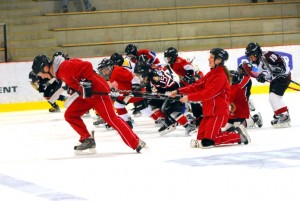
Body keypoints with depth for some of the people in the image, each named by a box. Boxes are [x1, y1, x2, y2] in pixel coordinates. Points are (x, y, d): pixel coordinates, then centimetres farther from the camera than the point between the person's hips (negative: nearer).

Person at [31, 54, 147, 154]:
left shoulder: (65, 67, -21)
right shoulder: (59, 71, 10)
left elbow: (86, 66, -24)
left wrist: (86, 83, -24)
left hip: (97, 91, -10)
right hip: (86, 94, 10)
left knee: (111, 118, -13)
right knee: (70, 115, 6)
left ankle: (136, 143, -14)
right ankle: (87, 139, 11)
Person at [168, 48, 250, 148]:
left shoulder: (221, 76, -17)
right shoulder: (211, 74, 13)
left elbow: (208, 93, -24)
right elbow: (197, 86, 10)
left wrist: (189, 97, -23)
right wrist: (179, 91, 3)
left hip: (218, 112, -9)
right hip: (209, 112, 9)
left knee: (207, 141, -14)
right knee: (201, 137, 6)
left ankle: (237, 135, 2)